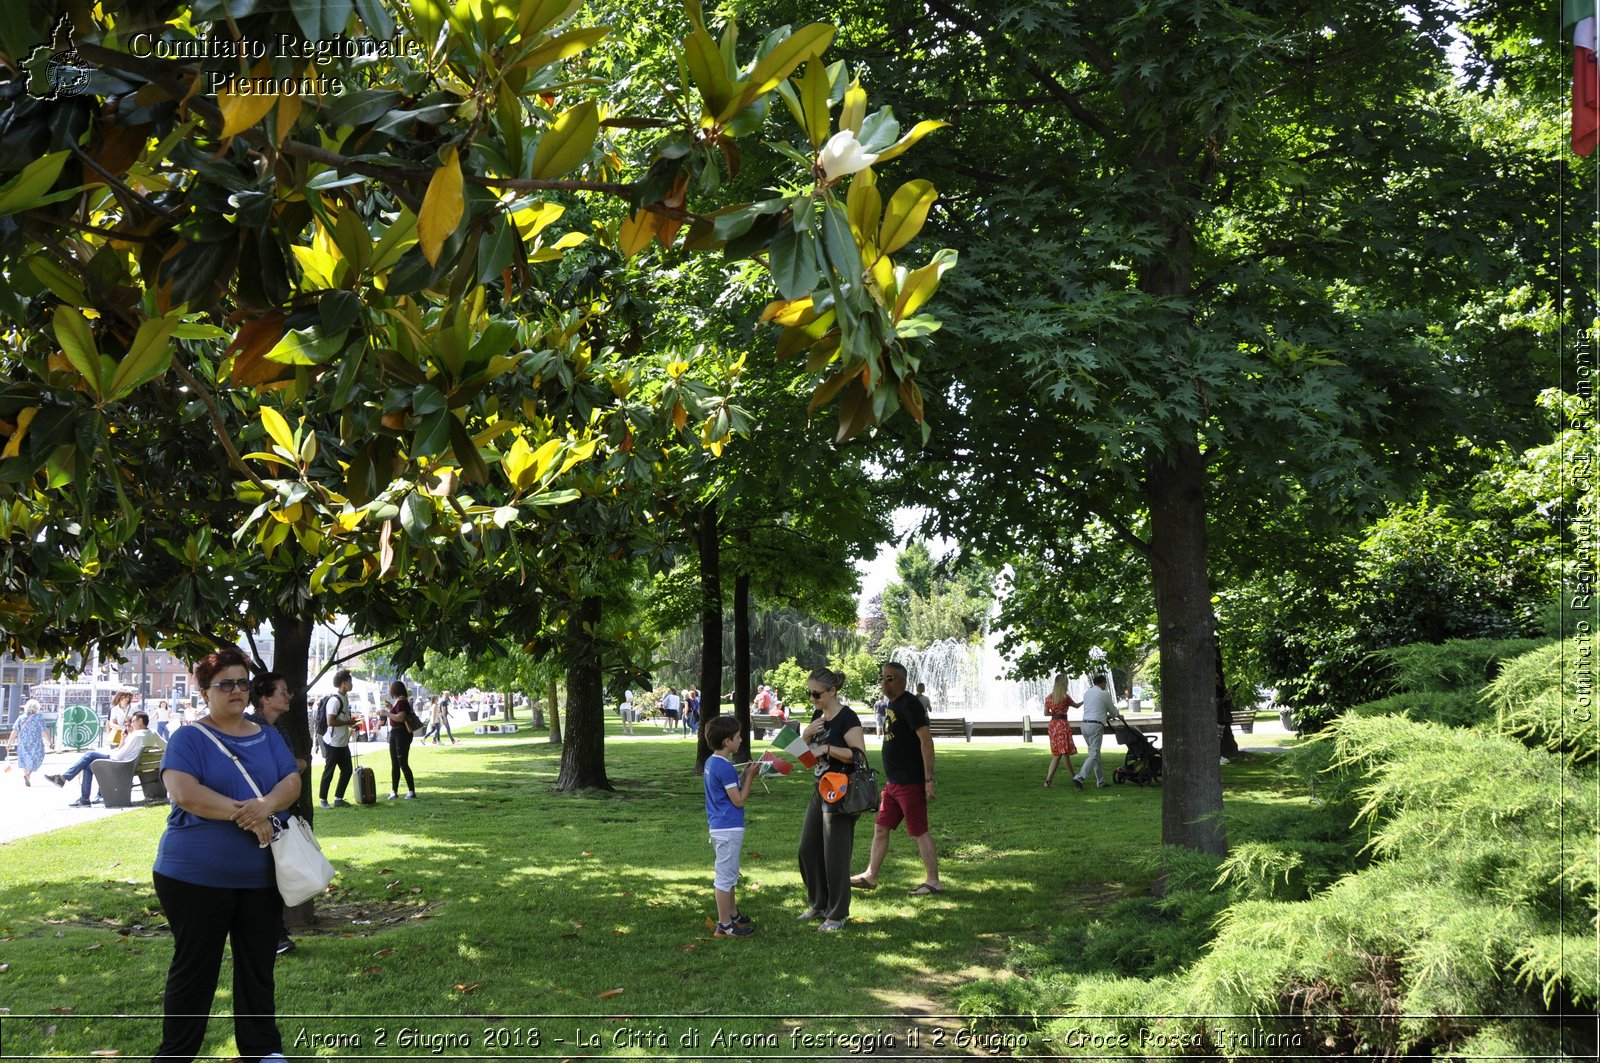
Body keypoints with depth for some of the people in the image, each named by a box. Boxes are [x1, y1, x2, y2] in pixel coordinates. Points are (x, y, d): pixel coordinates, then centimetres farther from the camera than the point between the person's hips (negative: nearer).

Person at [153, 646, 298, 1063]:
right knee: (194, 967, 5)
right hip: (196, 874, -4)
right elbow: (185, 794, -19)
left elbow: (292, 783, 0)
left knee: (257, 965, 12)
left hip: (260, 875, 5)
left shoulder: (269, 737, 10)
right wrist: (242, 813, -20)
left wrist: (267, 805, -21)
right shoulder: (189, 738, -5)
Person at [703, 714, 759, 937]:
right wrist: (750, 777, -10)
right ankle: (724, 926, 5)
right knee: (725, 877, -2)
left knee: (729, 875, 22)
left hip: (719, 827, 10)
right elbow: (739, 800, -18)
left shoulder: (711, 762, 9)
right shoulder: (725, 767, -21)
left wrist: (744, 775, 8)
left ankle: (733, 915, 35)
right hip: (728, 829, -10)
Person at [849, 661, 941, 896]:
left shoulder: (909, 704, -15)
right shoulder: (891, 705, 15)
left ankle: (933, 881, 4)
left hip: (910, 782, -10)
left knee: (919, 831, -4)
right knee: (881, 828, 14)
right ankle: (870, 876, 23)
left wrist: (928, 779, -24)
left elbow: (926, 740, -21)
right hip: (893, 781, 10)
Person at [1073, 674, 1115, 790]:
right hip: (1096, 726, -7)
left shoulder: (1087, 693, 16)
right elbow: (1113, 711, 8)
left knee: (1095, 753, 15)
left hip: (1085, 725, 7)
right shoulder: (1104, 694, -3)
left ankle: (1101, 781, 19)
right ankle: (1079, 777, -24)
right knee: (1094, 754, -9)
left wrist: (1106, 716, 38)